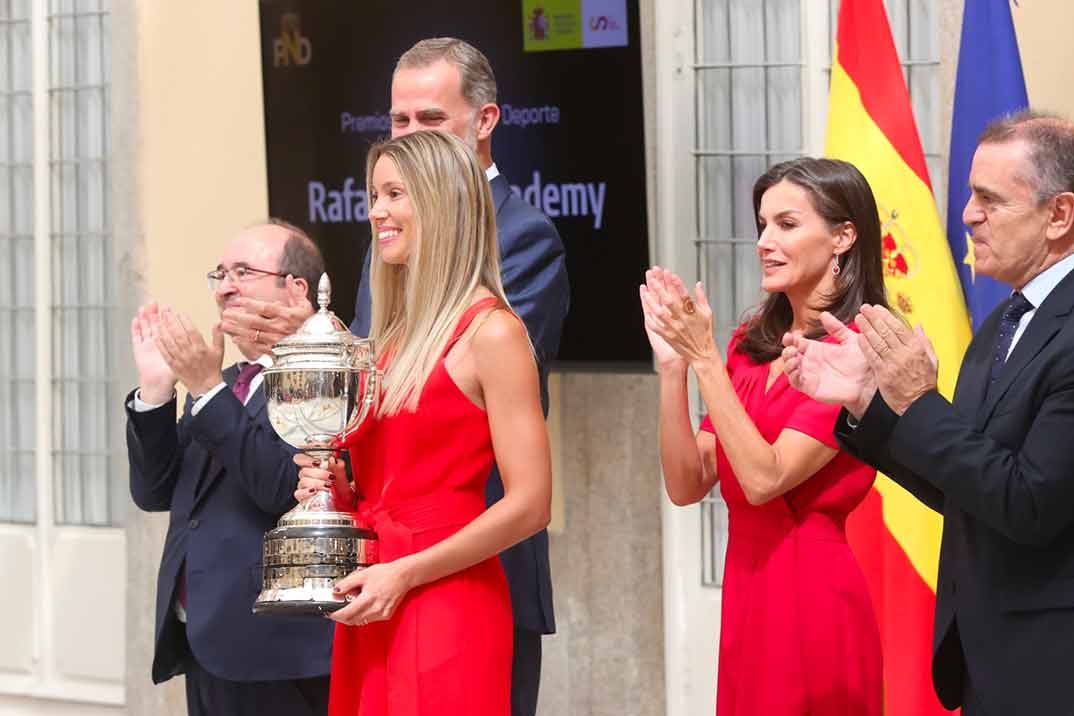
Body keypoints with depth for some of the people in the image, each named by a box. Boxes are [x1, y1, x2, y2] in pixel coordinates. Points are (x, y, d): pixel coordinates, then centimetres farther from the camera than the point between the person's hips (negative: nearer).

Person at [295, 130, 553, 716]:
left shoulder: (491, 331, -8)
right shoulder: (398, 333, 15)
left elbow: (529, 505, -14)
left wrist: (404, 574, -15)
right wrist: (337, 490, 4)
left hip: (446, 610, -7)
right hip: (371, 613, 7)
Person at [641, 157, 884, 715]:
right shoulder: (753, 344, 10)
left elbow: (764, 479, -19)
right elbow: (687, 485, 5)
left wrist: (703, 357, -19)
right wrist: (672, 364, -5)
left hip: (809, 593, -7)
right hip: (745, 587, 7)